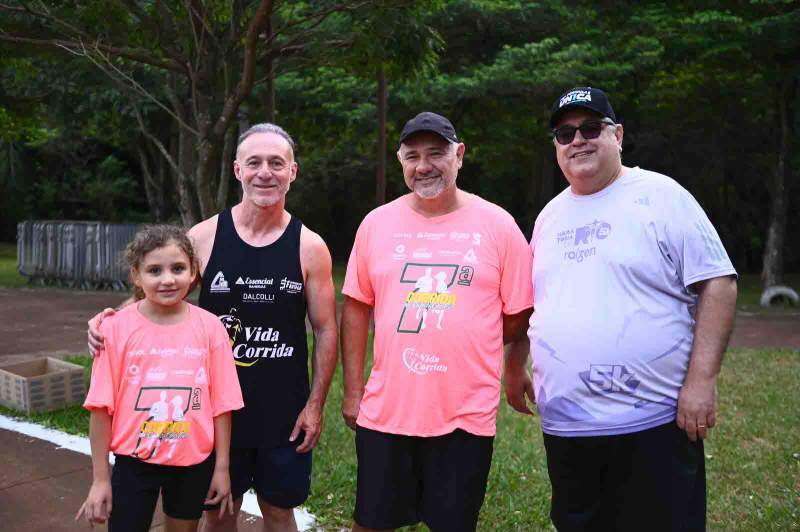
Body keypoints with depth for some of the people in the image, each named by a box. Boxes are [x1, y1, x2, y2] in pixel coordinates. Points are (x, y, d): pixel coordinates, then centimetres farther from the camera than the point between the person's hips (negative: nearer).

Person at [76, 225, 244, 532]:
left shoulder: (210, 327, -8)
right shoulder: (116, 328, -10)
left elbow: (221, 404, -3)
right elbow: (102, 408, -6)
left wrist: (221, 467, 0)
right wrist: (100, 479, -4)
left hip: (194, 463, 1)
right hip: (134, 462, -1)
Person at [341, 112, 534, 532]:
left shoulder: (497, 224, -3)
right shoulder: (376, 223, 4)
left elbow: (519, 316, 2)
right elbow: (356, 307, 8)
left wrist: (461, 348, 3)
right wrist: (352, 390, 5)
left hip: (466, 416, -2)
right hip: (384, 410, 2)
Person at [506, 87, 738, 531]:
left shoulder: (660, 195, -4)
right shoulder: (550, 215, 14)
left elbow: (717, 283, -9)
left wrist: (702, 379, -16)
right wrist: (516, 370, 18)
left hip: (651, 422, -5)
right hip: (564, 425, 6)